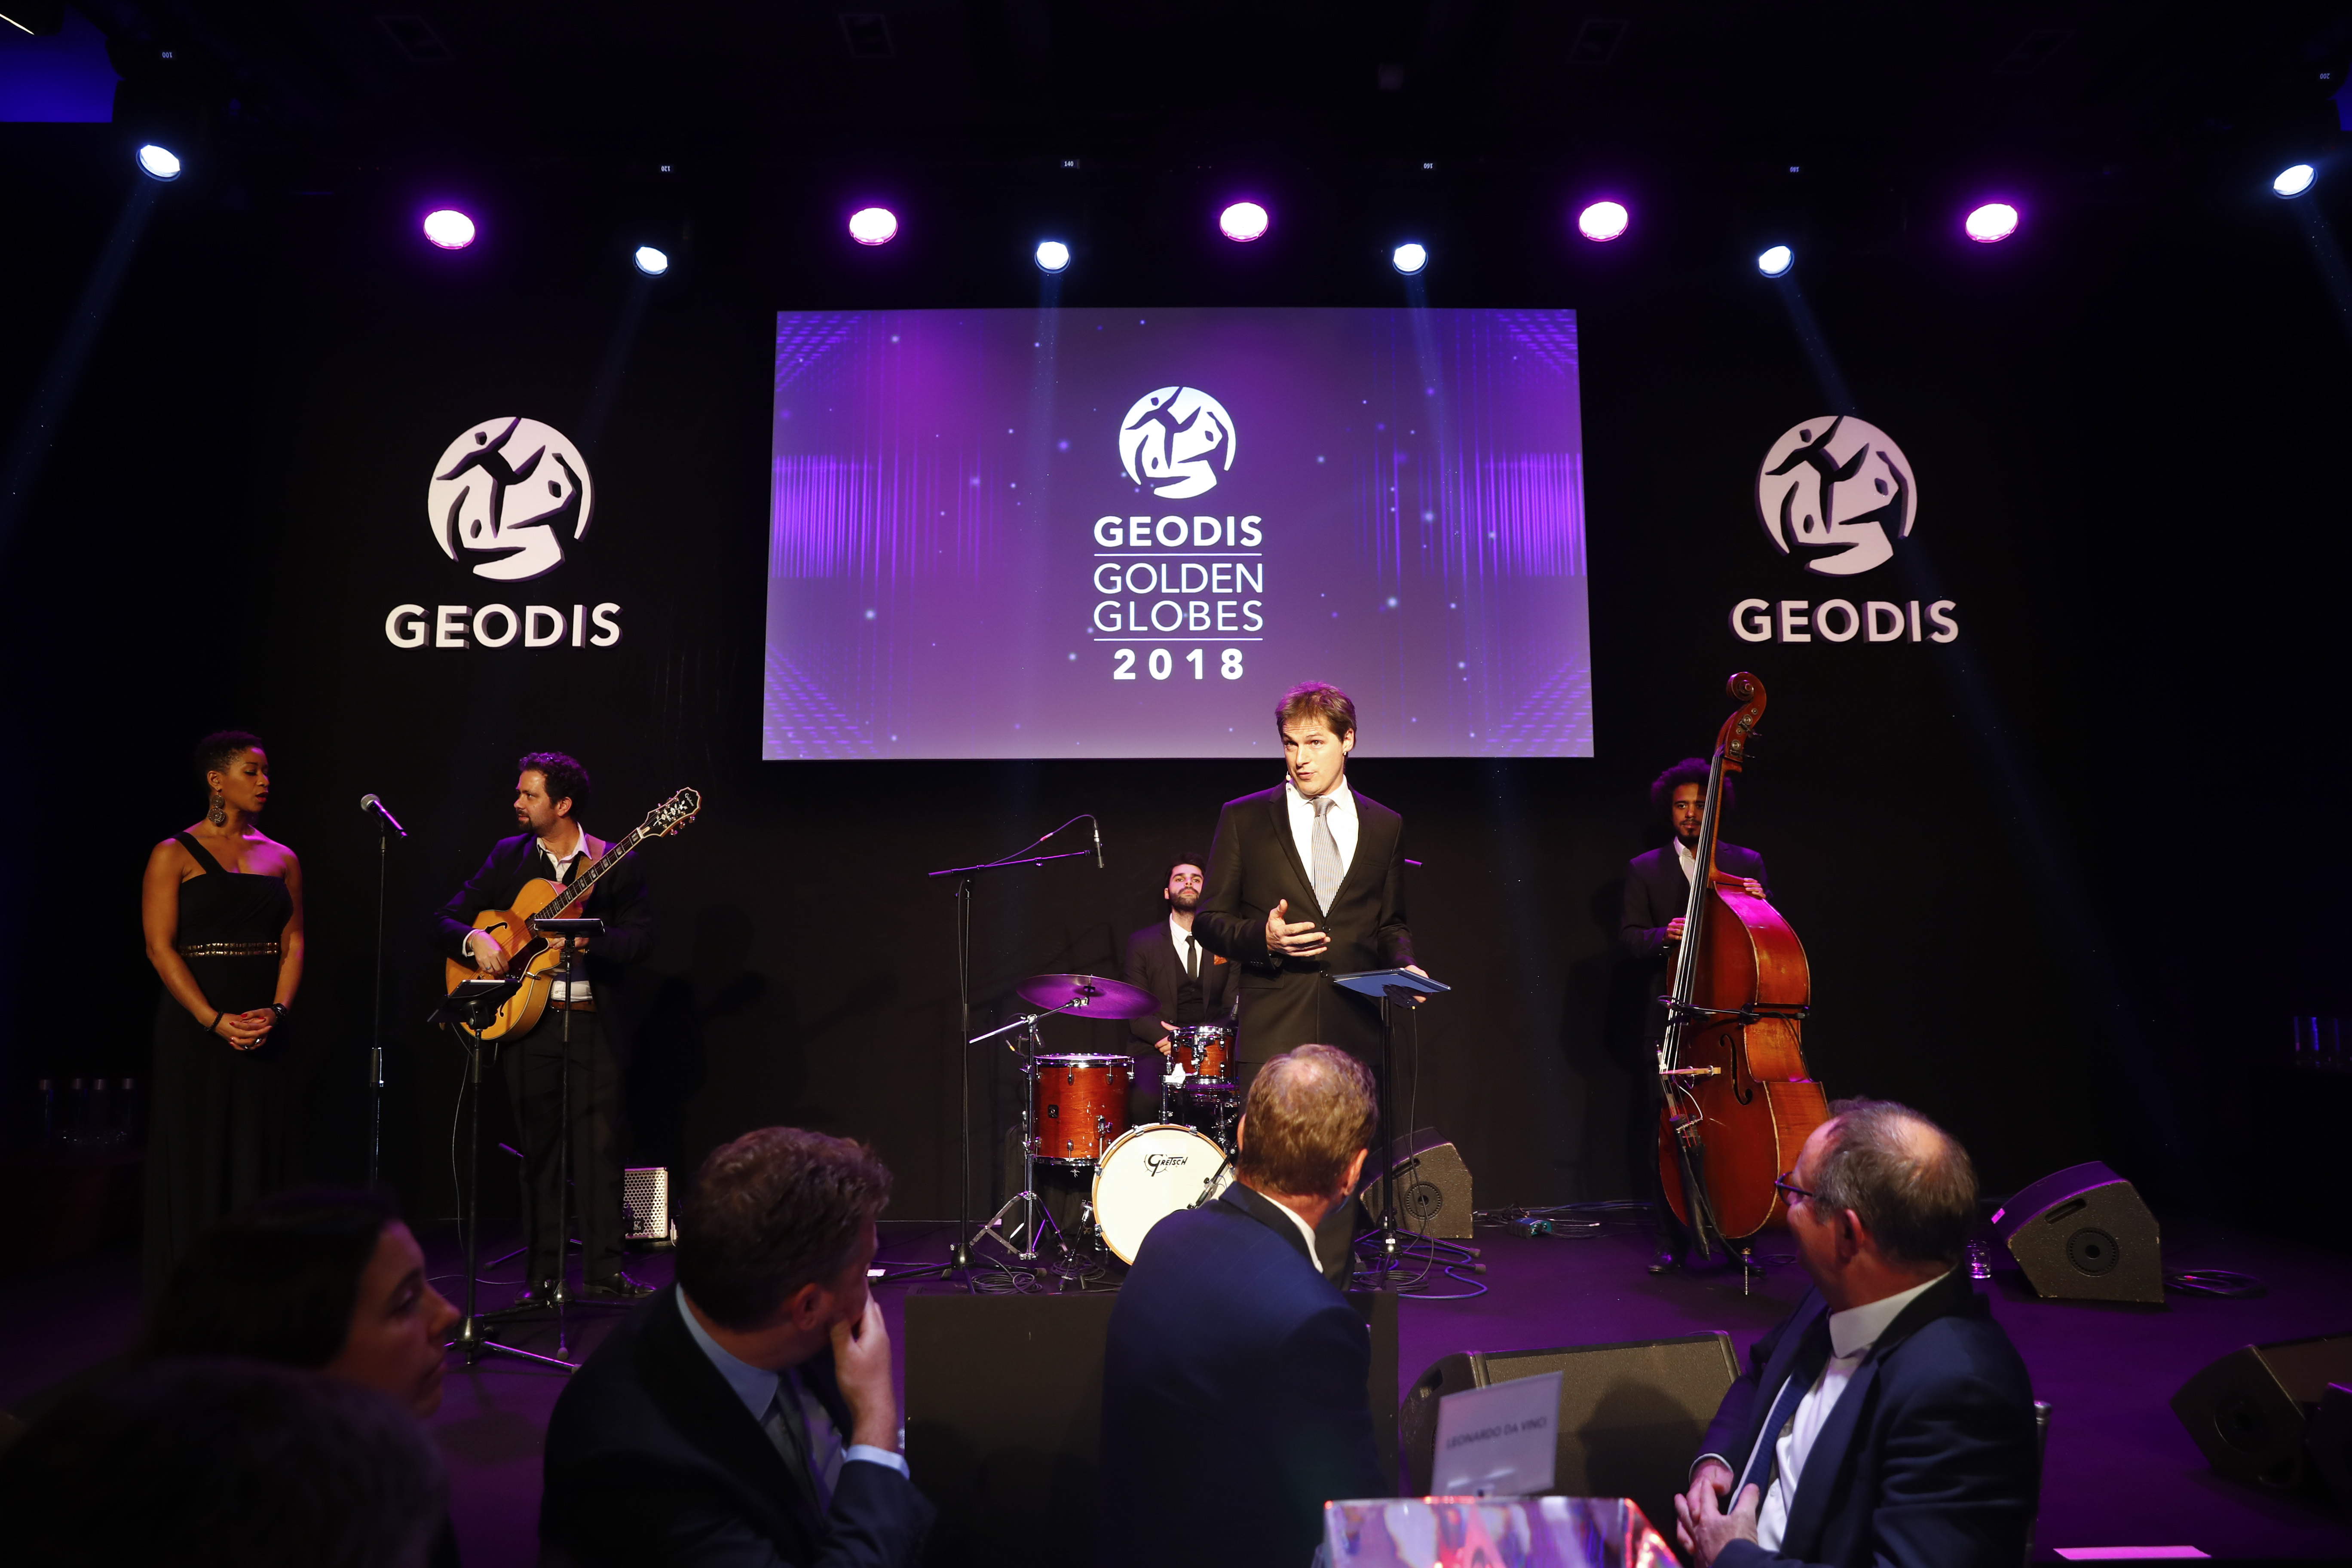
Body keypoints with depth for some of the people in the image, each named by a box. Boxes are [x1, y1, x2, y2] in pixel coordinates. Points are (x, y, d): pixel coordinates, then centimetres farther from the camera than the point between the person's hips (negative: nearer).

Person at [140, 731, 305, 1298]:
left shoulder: (282, 859, 10)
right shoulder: (175, 855, -2)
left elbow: (293, 944, 8)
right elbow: (160, 947, -8)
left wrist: (277, 1011, -9)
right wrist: (216, 1021, -16)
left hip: (265, 1031, 4)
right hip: (194, 1027, -4)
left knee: (258, 1153, 6)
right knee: (197, 1156, 1)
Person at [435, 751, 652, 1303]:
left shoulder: (616, 863, 0)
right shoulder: (508, 857, 9)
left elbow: (642, 937, -8)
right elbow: (447, 920, 10)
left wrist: (585, 942, -22)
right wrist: (475, 940, -10)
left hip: (593, 1023, -2)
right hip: (524, 1019, 2)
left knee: (599, 1146, -2)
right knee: (538, 1149, 8)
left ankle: (603, 1271, 7)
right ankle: (543, 1275, 17)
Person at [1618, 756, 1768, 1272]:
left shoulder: (1748, 864, 12)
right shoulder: (1644, 870, 10)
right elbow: (1628, 939, 3)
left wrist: (1760, 904, -9)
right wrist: (1663, 935, -16)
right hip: (1671, 1022, 0)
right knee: (1663, 1133, -1)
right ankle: (1672, 1241, 11)